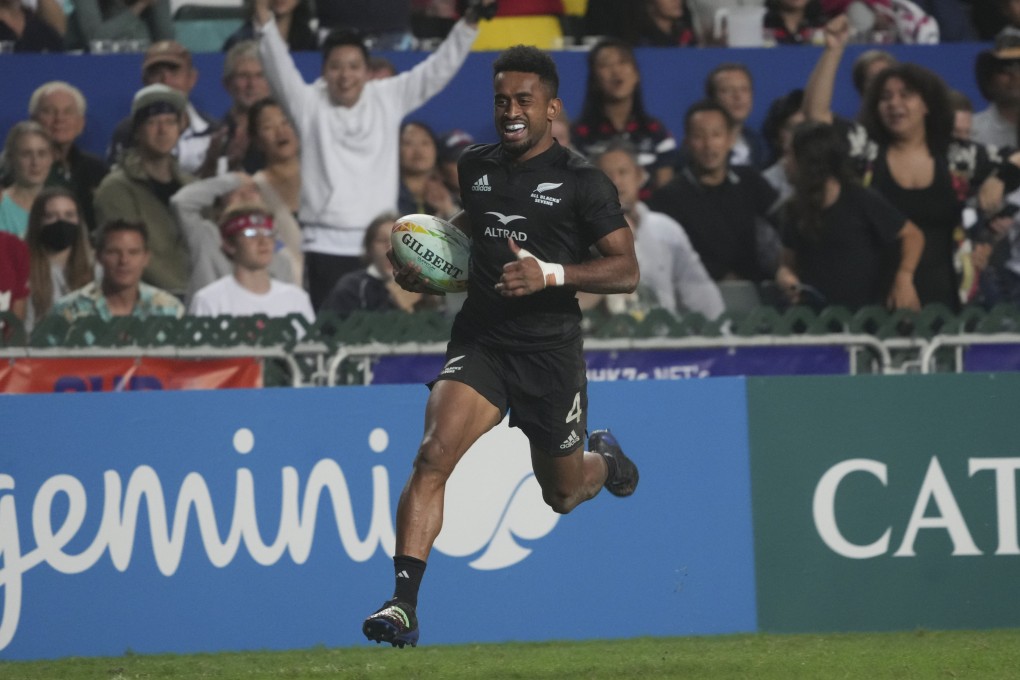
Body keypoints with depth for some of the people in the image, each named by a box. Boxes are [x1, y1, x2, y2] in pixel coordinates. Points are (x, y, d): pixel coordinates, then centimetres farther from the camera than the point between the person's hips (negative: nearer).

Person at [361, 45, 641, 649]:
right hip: (480, 342, 2)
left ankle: (605, 458, 55)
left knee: (562, 493, 15)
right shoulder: (476, 165, 8)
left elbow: (627, 270, -11)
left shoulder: (582, 182, -8)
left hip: (550, 350, -2)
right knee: (434, 454, -23)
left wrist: (552, 274, -25)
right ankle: (403, 606, -28)